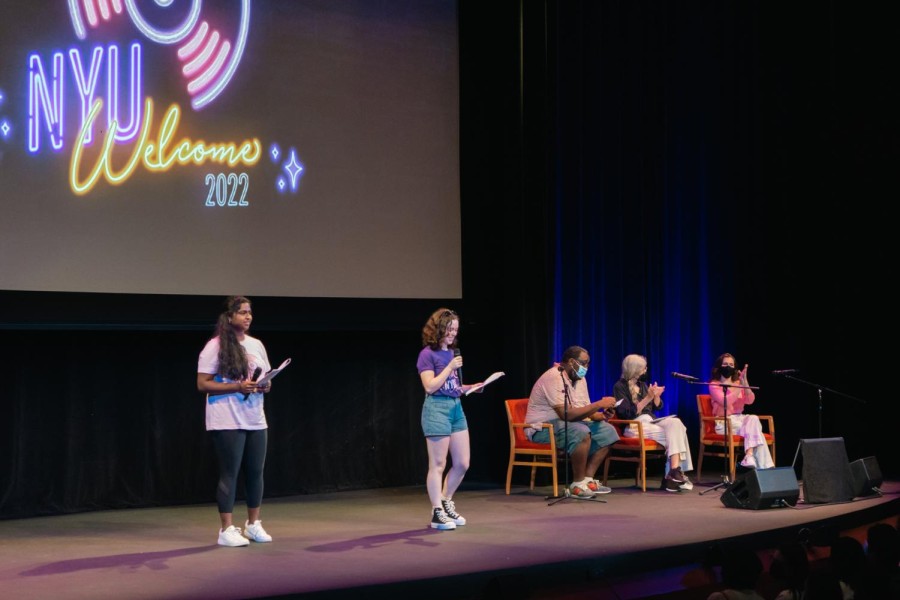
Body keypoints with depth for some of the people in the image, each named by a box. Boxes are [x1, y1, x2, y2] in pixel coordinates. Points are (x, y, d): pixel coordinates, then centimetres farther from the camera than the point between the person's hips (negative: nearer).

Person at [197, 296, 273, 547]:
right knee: (229, 473, -3)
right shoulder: (215, 347, -8)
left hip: (256, 420, 6)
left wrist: (266, 385, -5)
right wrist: (237, 387, -21)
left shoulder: (256, 345, 11)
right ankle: (227, 529, 4)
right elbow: (202, 384, -12)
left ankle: (253, 524, 22)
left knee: (256, 472, 9)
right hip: (227, 422, -6)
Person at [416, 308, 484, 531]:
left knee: (462, 464, 9)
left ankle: (446, 502, 25)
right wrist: (450, 367, -15)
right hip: (437, 408, -8)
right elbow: (430, 386, -15)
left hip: (456, 407, 8)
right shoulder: (428, 354, -8)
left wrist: (471, 387, 4)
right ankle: (437, 513, 4)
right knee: (438, 464, -2)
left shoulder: (452, 353, 14)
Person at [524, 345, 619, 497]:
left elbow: (585, 411, 11)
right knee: (581, 433, -35)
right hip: (542, 428, -10)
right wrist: (599, 404, -25)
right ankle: (578, 484, -21)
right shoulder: (554, 377, -21)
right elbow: (566, 414, -29)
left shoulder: (579, 379, 9)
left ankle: (587, 479, -4)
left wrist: (600, 415, -13)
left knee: (607, 431, -3)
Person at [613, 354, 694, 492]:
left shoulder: (642, 385, 19)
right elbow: (628, 414, -13)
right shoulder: (620, 387, -2)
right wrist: (647, 398, -18)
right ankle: (675, 472, -23)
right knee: (673, 435, -26)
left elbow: (657, 407, 23)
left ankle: (675, 471, -34)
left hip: (651, 423, 7)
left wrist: (656, 396, 1)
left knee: (675, 423, -25)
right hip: (634, 427, -7)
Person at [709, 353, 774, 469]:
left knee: (753, 419, -31)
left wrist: (745, 382, -16)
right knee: (754, 429, -29)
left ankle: (749, 456, -42)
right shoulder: (714, 385, 1)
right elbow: (725, 402, -19)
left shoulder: (737, 383, 16)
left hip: (740, 419, 5)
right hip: (724, 422, -5)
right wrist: (741, 386, -21)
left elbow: (750, 400, -2)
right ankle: (763, 466, -36)